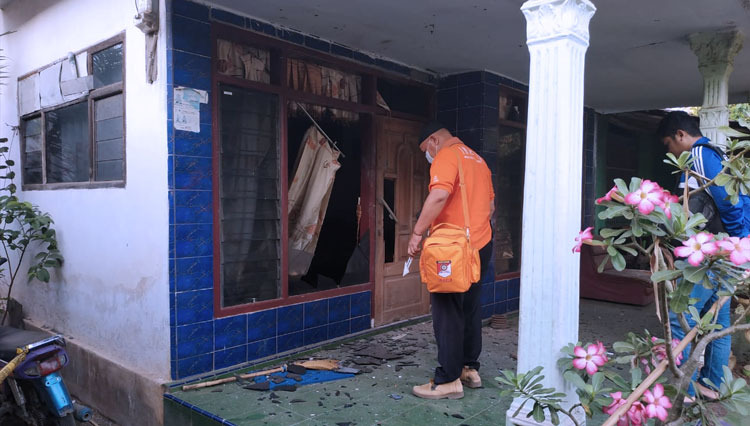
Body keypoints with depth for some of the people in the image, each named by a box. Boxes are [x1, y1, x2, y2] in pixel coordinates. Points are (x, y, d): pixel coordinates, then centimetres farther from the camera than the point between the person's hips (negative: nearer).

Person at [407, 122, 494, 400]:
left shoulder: (446, 156, -8)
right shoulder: (478, 159, 20)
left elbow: (439, 195, -26)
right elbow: (490, 205, 23)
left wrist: (417, 233, -22)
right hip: (482, 244, 9)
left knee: (447, 312, -4)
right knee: (470, 308, 16)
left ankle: (448, 381, 1)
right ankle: (470, 369, 25)